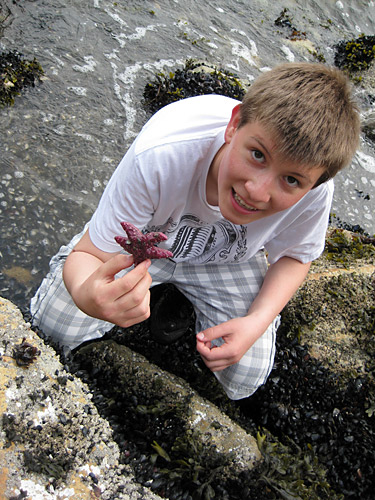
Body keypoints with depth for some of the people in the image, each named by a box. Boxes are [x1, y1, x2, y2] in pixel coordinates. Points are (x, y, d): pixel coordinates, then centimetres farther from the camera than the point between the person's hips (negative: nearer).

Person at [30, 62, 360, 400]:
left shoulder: (316, 191, -33)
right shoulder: (159, 156, -42)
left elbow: (294, 255, -9)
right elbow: (88, 254, -32)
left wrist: (257, 322, -25)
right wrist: (87, 294, -57)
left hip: (228, 257, 2)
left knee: (243, 382, -2)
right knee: (52, 324, -8)